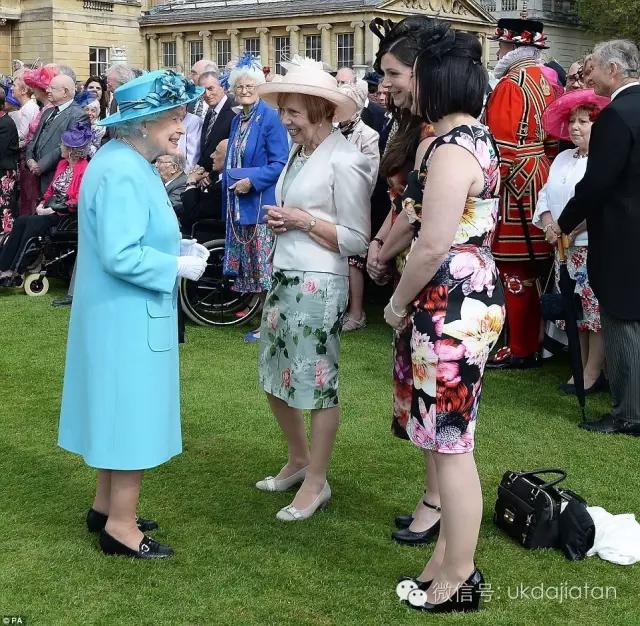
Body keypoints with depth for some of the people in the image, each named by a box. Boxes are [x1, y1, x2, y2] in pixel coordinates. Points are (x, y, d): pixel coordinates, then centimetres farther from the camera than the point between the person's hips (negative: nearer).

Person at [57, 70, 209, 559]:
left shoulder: (129, 163, 10)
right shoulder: (122, 173, -23)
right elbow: (120, 256, -28)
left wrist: (176, 246, 7)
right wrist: (177, 266, -17)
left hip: (126, 313, 11)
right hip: (130, 315, -11)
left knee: (122, 409, 19)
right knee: (133, 411, 0)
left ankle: (107, 506, 32)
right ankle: (121, 525, 12)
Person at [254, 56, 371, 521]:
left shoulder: (344, 161, -14)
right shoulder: (299, 152, 9)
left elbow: (357, 240, -15)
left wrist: (303, 221, -18)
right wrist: (280, 220, 2)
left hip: (318, 285, -9)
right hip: (284, 277, 9)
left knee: (317, 382, 2)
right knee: (276, 376, 18)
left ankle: (317, 482, 17)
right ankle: (299, 460, 37)